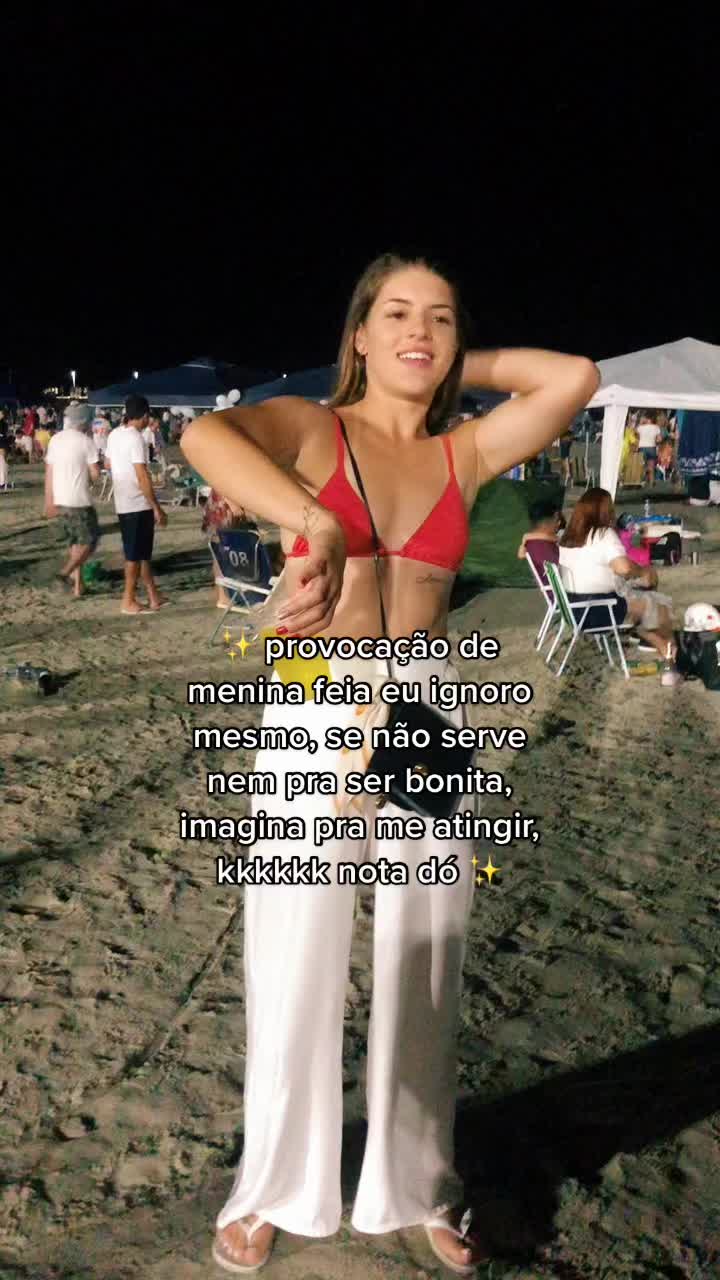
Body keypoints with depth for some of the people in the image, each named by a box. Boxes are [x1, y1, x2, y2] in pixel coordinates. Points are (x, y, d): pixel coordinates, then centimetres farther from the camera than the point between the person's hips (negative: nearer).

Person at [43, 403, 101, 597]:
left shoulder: (55, 439, 8)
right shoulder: (85, 441, -11)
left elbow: (49, 471, 9)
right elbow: (95, 473, -13)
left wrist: (49, 500, 14)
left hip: (60, 499, 7)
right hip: (79, 500, -7)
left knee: (75, 541, 17)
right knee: (89, 539, 6)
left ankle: (77, 585, 16)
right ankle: (66, 571, -9)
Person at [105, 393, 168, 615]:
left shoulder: (114, 435, 7)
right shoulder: (136, 438, -19)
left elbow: (108, 464, 22)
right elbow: (142, 477, -22)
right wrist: (157, 508, -19)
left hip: (123, 503, 9)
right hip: (138, 504, -9)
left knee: (143, 551, 14)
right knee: (135, 554, 1)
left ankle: (153, 596, 20)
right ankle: (129, 600, 7)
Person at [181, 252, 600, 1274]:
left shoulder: (463, 455, 8)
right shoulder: (312, 428, -2)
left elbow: (575, 378, -4)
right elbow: (204, 435, -24)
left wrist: (460, 369, 5)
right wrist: (315, 525, -37)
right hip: (317, 721, -3)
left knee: (422, 975, 13)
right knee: (297, 974, 6)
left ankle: (420, 1187, 35)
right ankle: (271, 1192, 31)